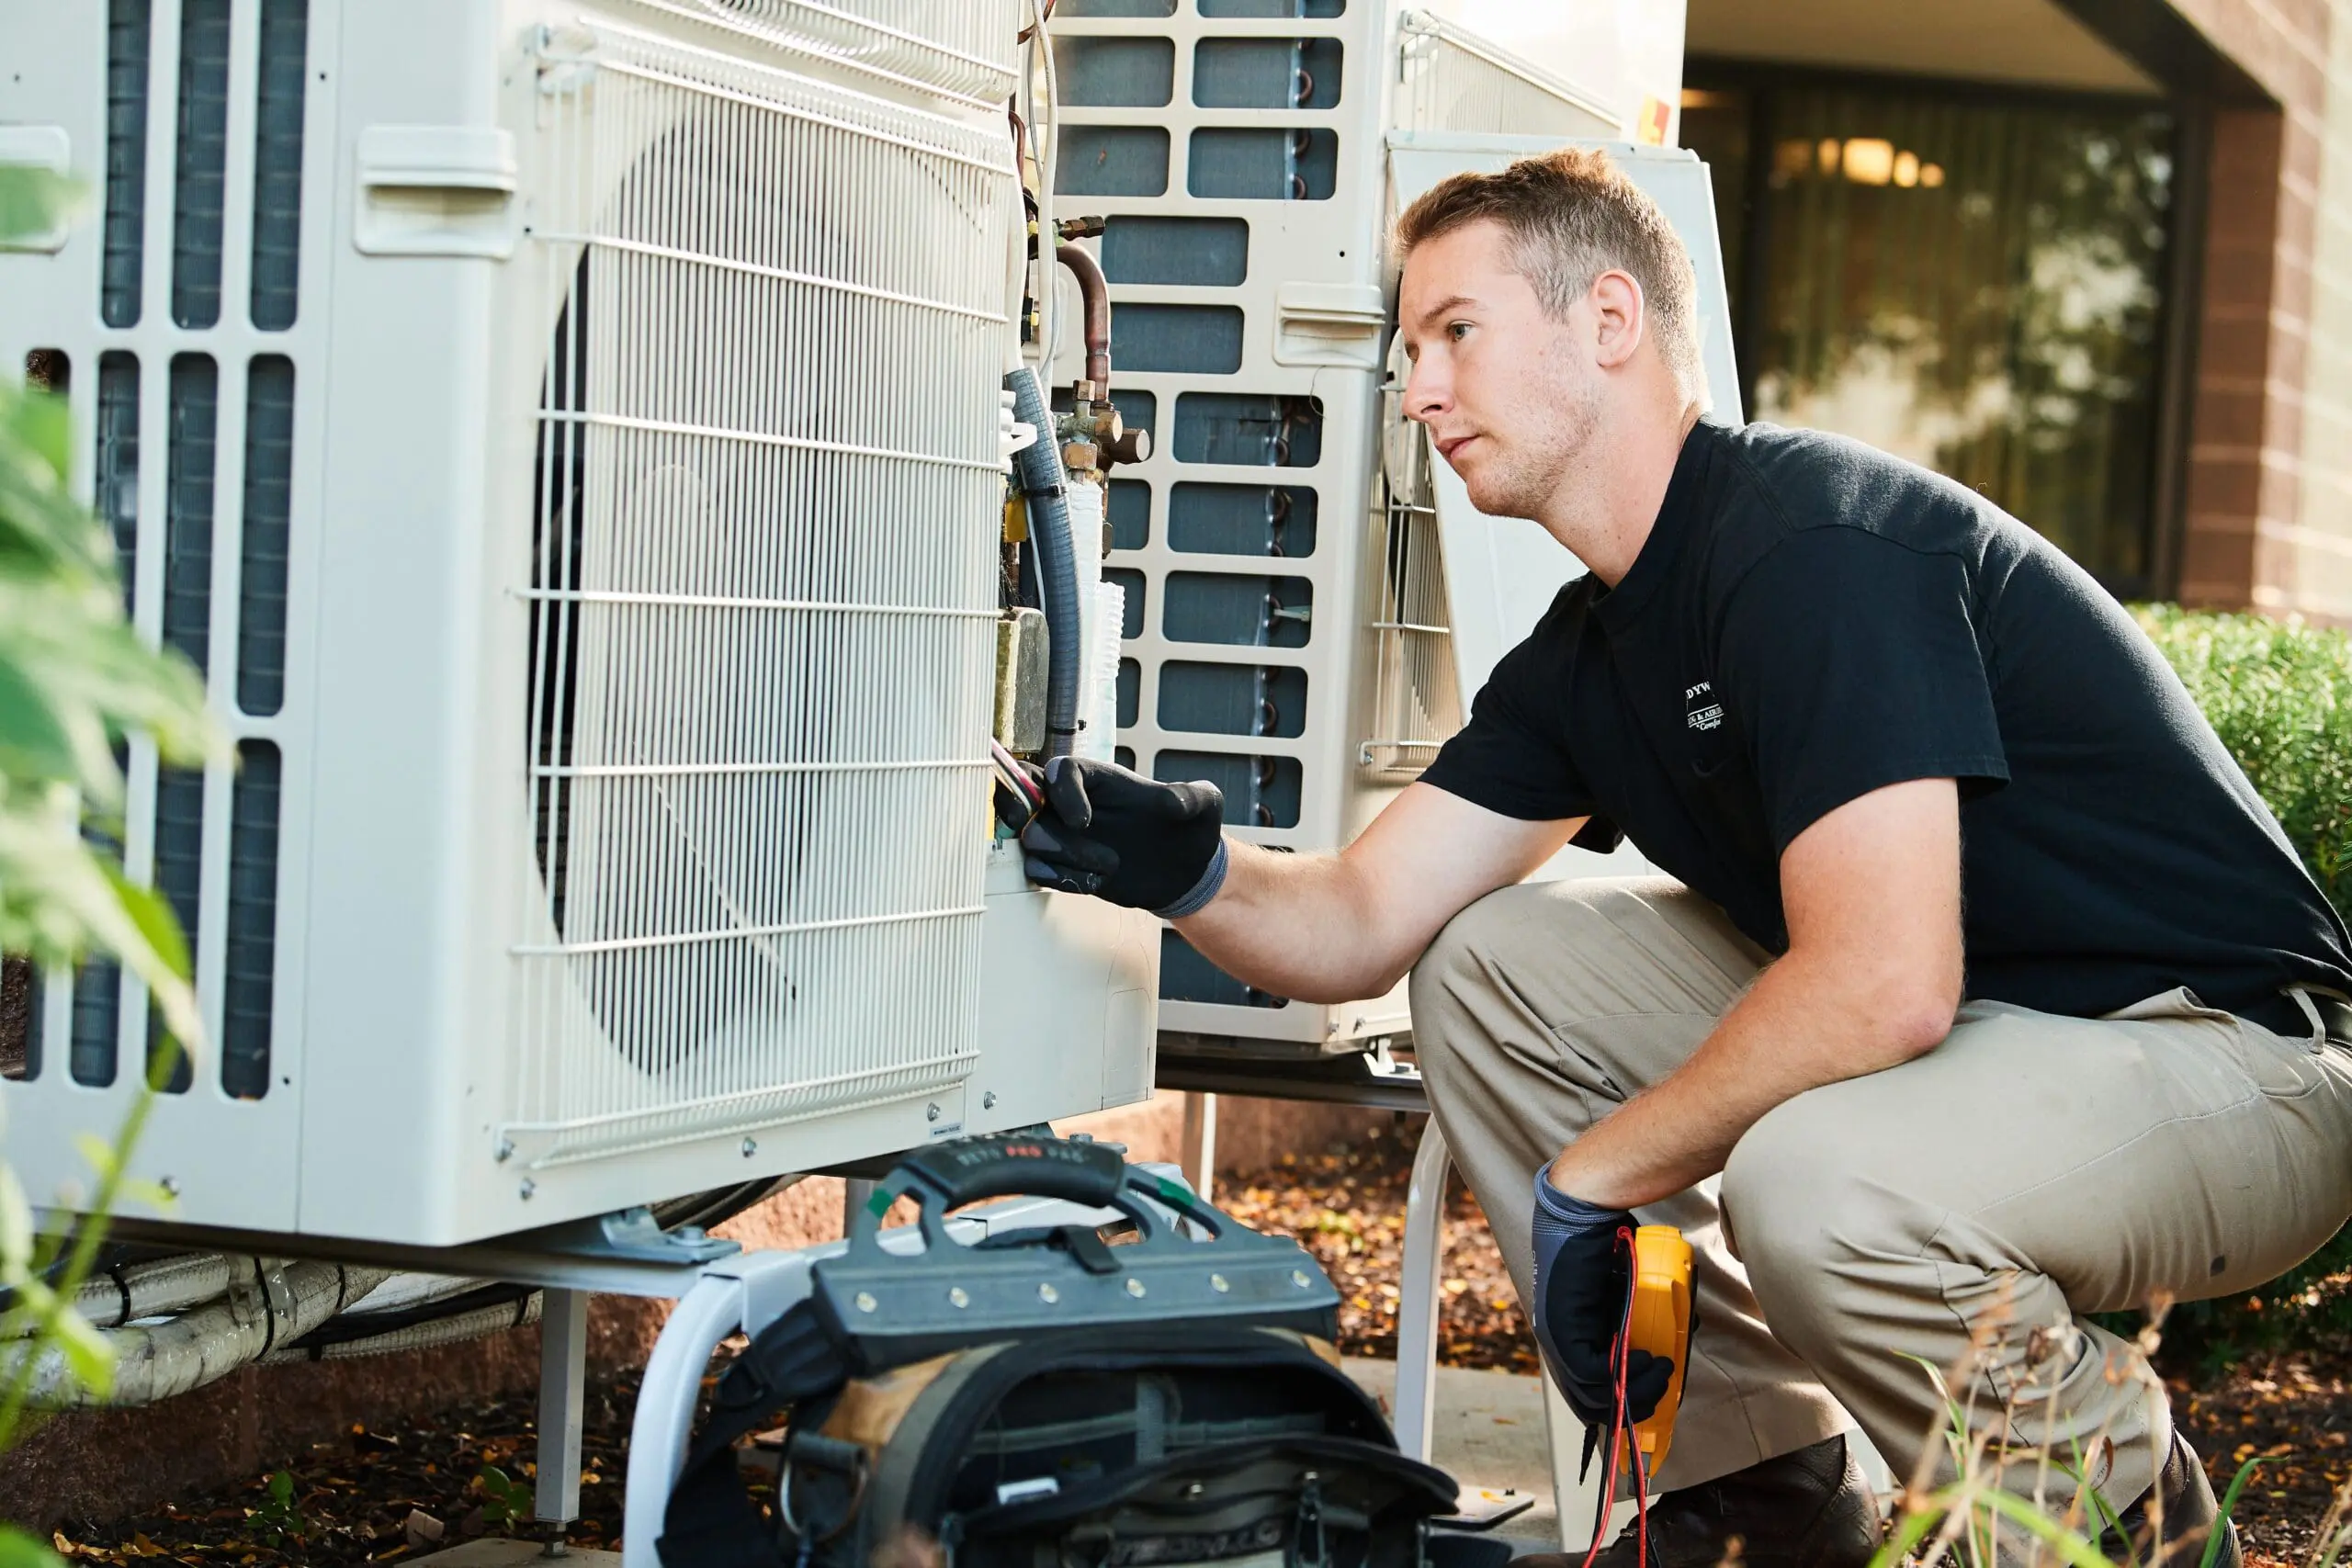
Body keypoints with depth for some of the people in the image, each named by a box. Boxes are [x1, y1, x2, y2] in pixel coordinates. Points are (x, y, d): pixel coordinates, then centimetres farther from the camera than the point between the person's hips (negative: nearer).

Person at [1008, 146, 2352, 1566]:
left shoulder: (1816, 540, -23)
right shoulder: (1588, 651, 7)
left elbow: (1884, 984, -31)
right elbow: (1365, 925, 6)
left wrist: (1591, 1180, -19)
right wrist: (1190, 871, -16)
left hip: (2237, 1051, -9)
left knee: (1820, 1181, -37)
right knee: (1484, 961, 3)